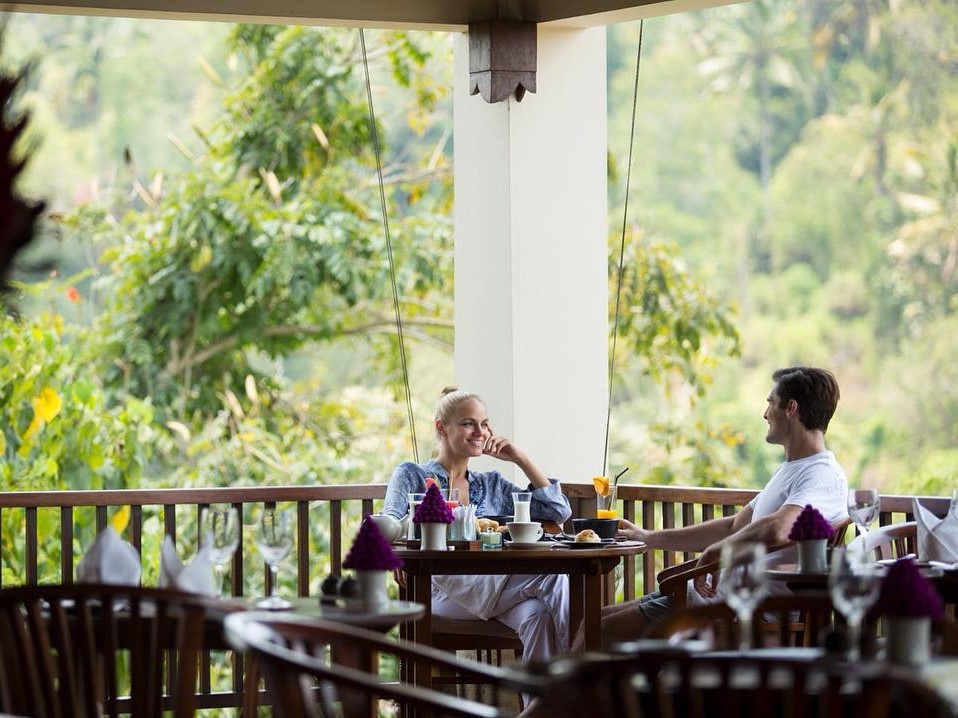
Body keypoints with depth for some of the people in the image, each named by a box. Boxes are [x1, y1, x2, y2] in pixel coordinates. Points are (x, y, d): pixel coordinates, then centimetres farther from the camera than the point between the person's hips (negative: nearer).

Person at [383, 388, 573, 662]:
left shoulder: (493, 484, 30)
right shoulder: (412, 475, 17)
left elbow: (560, 511, 23)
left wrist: (520, 459, 18)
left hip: (496, 585, 5)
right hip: (447, 588, -5)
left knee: (537, 613, -36)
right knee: (551, 576, -31)